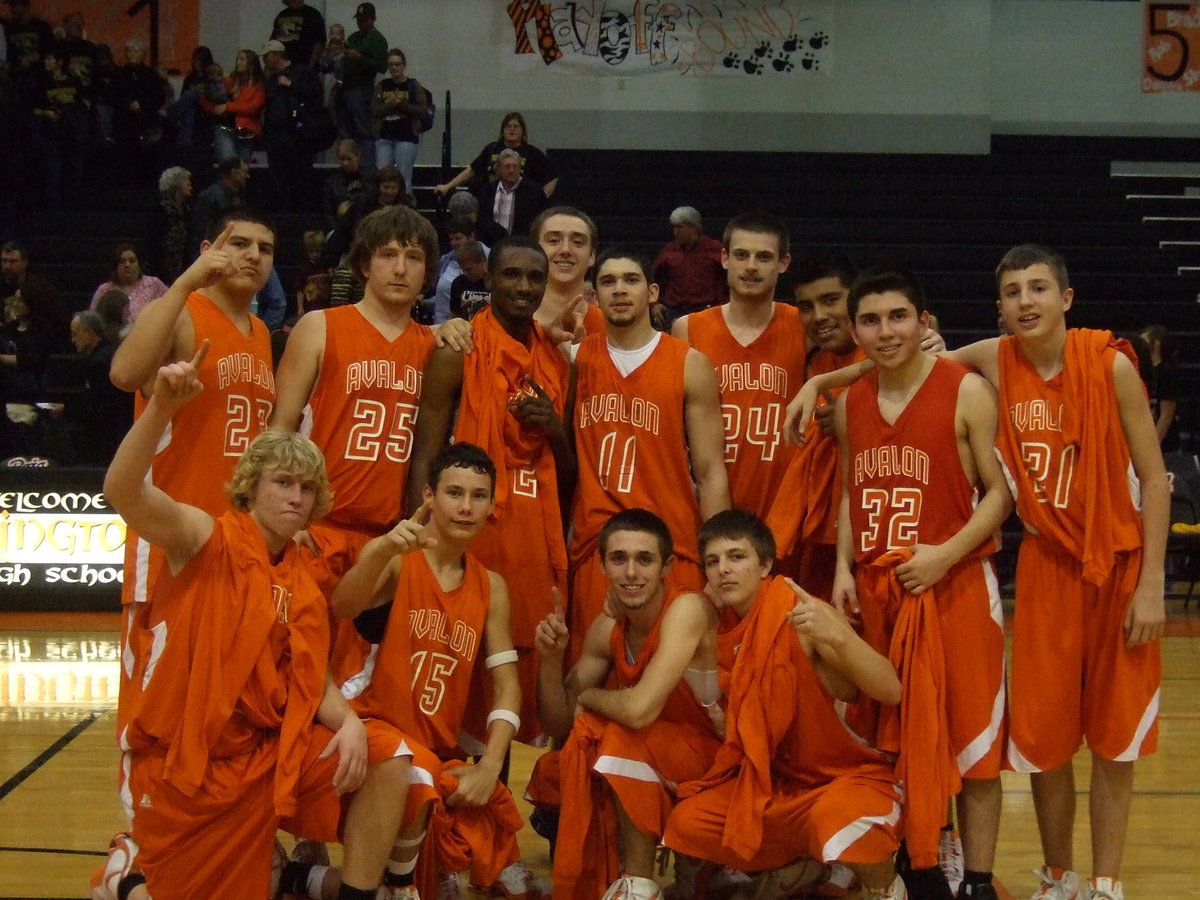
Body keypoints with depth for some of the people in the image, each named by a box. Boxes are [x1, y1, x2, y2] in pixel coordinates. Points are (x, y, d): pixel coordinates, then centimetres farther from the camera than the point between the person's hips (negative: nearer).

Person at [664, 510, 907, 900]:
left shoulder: (805, 615, -19)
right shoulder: (723, 629, 0)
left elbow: (891, 691, -29)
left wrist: (837, 636, -43)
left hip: (851, 774, -6)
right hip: (776, 781, 6)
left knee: (838, 818, -38)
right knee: (685, 822, -11)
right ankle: (794, 865, 15)